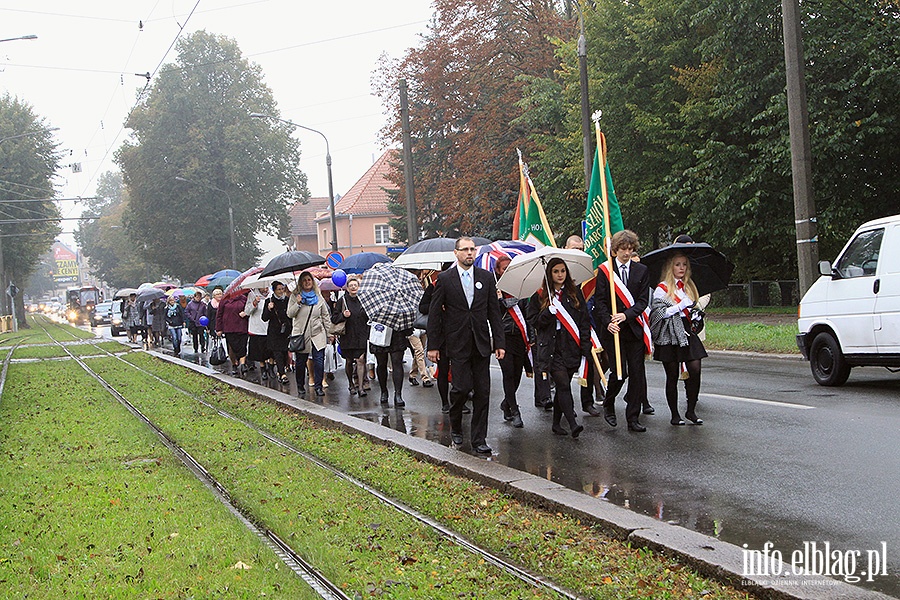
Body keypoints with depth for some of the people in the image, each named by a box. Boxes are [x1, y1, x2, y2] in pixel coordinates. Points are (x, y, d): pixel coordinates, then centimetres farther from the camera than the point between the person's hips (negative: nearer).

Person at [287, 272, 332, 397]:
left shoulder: (319, 297, 10)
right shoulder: (295, 296, 5)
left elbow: (326, 316, 15)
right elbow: (290, 314, 0)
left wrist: (328, 333, 11)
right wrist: (298, 303, -14)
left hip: (318, 334, 1)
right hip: (301, 334, -1)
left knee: (319, 360, -8)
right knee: (300, 362, 5)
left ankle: (318, 386, -2)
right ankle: (300, 386, 19)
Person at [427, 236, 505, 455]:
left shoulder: (486, 277, 7)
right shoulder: (445, 279, -1)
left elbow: (494, 311, 8)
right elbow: (434, 314, 1)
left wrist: (499, 342, 2)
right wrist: (433, 345, -3)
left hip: (481, 343, 3)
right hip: (458, 344, -3)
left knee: (482, 392, 1)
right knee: (462, 386, -9)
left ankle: (479, 439, 8)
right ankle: (455, 426, 19)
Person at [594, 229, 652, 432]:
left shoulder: (642, 271, 8)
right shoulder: (604, 270, 3)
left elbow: (643, 300, 2)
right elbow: (599, 300, 0)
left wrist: (626, 315, -14)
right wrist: (608, 321, -14)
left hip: (634, 329, 2)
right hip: (613, 330, -2)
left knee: (637, 373, 1)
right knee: (619, 372, -10)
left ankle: (633, 418, 8)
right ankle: (608, 405, 17)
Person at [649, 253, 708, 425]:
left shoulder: (689, 287, 15)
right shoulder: (663, 288, -3)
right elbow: (659, 313, -12)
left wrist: (696, 313, 9)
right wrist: (681, 306, -15)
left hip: (687, 332, 5)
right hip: (670, 335, -5)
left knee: (695, 370, -7)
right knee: (672, 375, 1)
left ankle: (691, 411, 5)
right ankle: (674, 414, 10)